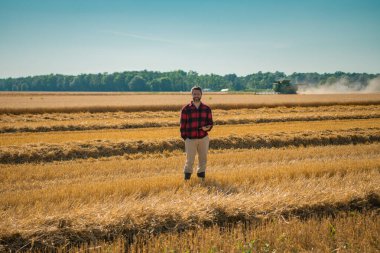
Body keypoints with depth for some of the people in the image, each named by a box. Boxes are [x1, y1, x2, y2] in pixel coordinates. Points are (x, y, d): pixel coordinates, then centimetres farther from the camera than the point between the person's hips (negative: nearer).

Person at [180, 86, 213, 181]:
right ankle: (187, 179, 10)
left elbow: (210, 122, 9)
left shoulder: (207, 109, 6)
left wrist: (207, 127, -14)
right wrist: (184, 137, -5)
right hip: (190, 139, -3)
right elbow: (183, 124, 0)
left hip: (203, 138, 3)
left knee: (203, 159, 11)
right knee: (190, 160, -1)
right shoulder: (186, 109, -1)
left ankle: (201, 177, 26)